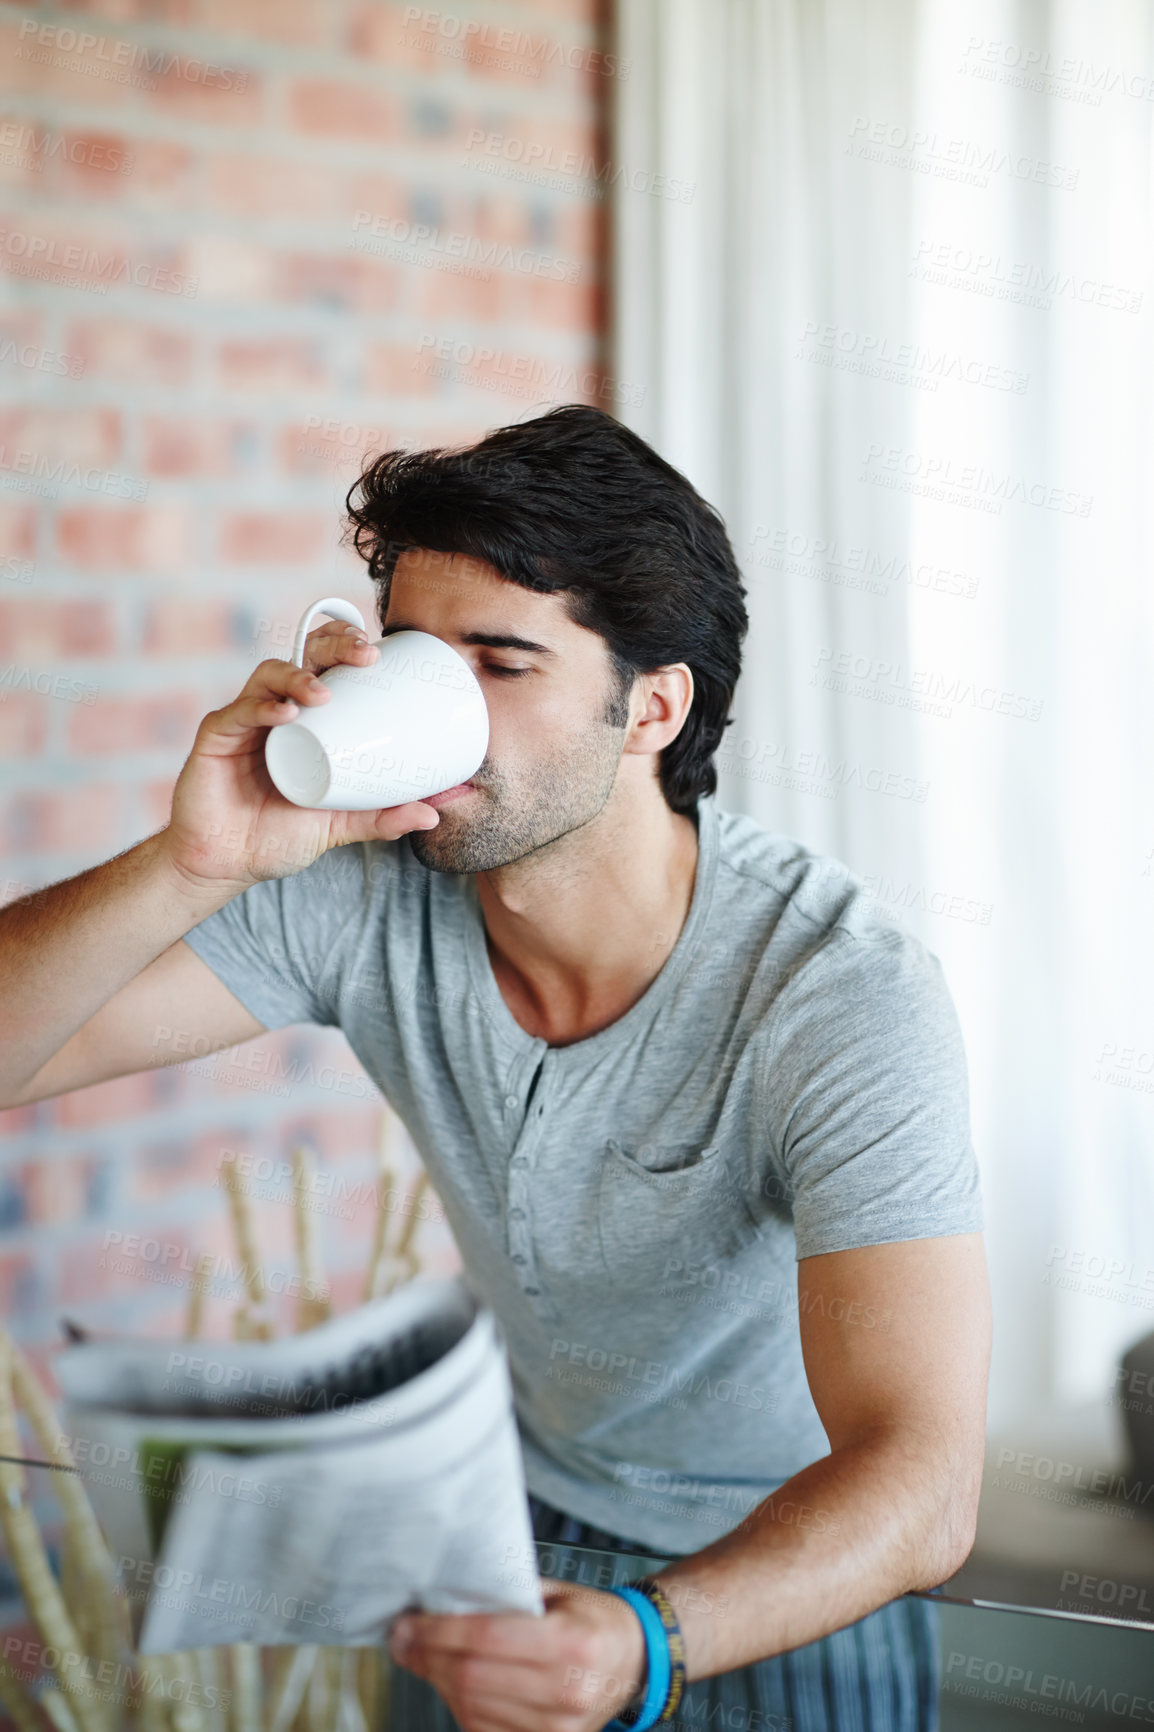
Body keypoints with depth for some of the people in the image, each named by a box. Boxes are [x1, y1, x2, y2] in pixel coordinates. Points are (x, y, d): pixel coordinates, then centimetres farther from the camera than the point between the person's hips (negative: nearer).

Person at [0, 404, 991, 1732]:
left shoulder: (848, 998, -31)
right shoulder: (363, 895, -19)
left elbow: (919, 1485, -37)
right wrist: (193, 864, -37)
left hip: (790, 1579, -3)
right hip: (509, 1522, 4)